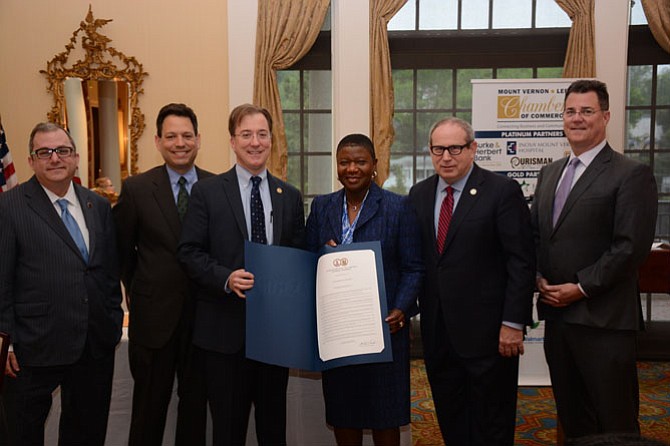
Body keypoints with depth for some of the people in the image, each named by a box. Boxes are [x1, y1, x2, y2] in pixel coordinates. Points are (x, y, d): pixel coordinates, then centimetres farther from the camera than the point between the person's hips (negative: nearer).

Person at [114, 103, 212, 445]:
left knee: (196, 401, 15)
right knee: (149, 405, 13)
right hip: (154, 315, -1)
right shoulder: (136, 189, -4)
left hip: (203, 315, 1)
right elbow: (121, 249, 5)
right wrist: (138, 291, 9)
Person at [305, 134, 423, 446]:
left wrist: (400, 310, -17)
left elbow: (413, 268, -4)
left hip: (384, 325, -3)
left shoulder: (398, 207, -3)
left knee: (384, 411, 7)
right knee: (342, 410, 12)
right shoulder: (321, 207, 8)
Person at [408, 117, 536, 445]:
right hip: (437, 330, 5)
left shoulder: (503, 191, -8)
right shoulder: (419, 194, 8)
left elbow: (522, 261, -11)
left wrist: (514, 322, -14)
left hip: (487, 330, -5)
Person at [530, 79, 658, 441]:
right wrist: (538, 276, 1)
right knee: (571, 417, 18)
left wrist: (581, 288, -15)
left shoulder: (631, 174, -7)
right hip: (556, 315, 7)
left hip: (603, 319, -6)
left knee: (615, 425, 6)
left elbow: (632, 246, -15)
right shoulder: (549, 173, 14)